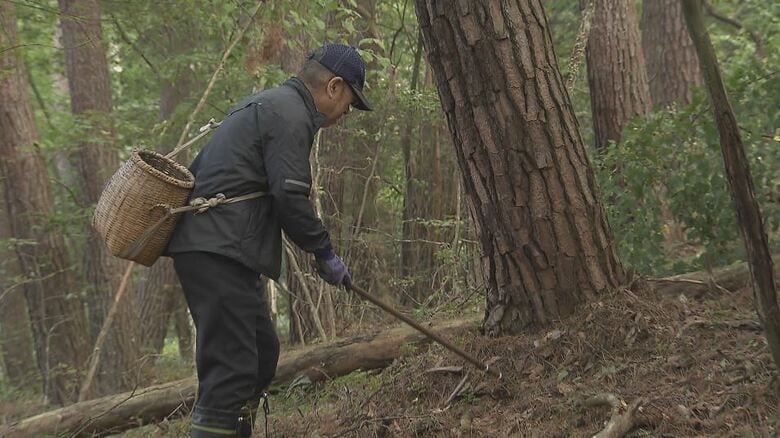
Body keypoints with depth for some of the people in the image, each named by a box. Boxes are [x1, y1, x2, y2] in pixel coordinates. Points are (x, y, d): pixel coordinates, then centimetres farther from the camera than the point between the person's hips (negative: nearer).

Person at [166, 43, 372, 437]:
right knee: (231, 368, -14)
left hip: (208, 249, 11)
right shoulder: (291, 114, -9)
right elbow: (290, 197, -16)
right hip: (218, 254, -11)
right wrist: (325, 254, -4)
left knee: (262, 353, 17)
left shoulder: (266, 105, 24)